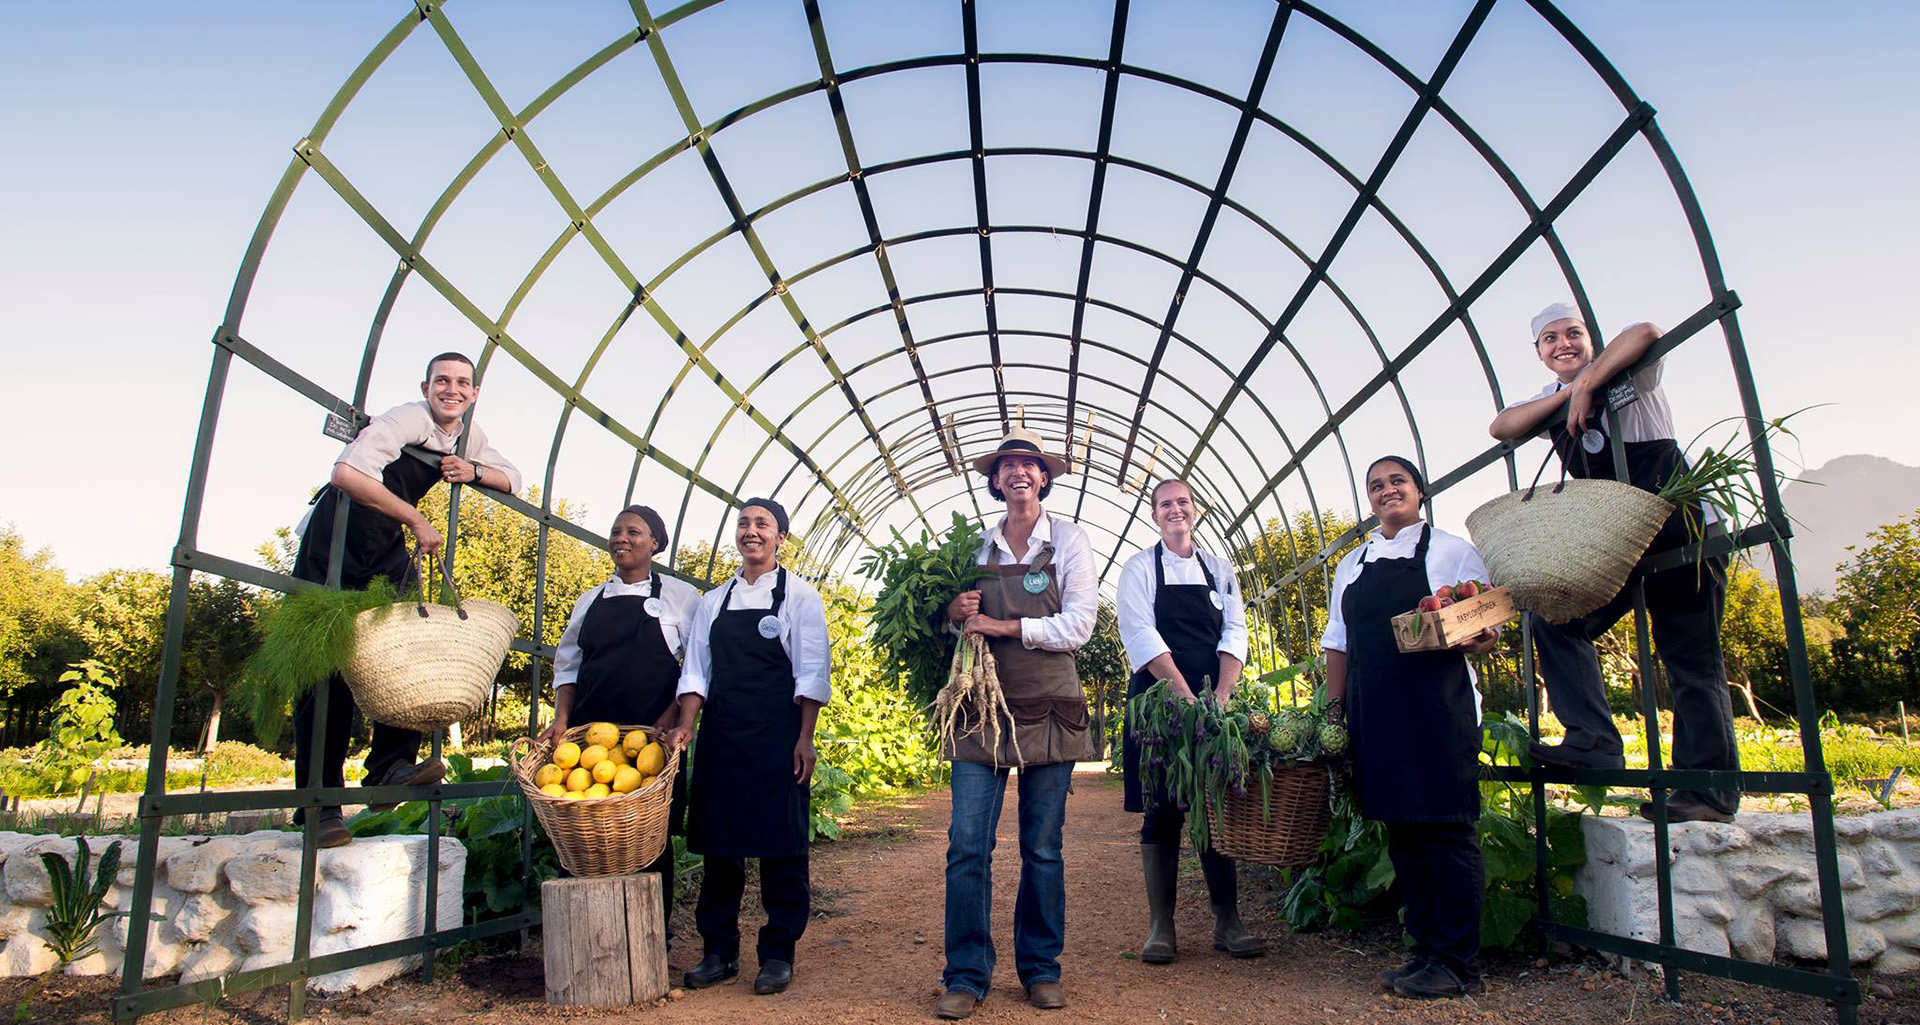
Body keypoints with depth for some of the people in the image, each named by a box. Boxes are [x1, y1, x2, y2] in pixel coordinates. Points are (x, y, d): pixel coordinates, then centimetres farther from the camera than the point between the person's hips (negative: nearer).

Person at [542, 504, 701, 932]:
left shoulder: (679, 595, 6)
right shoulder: (591, 600, 17)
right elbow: (567, 665, 18)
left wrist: (673, 715, -12)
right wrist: (562, 718, 2)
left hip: (654, 736, -3)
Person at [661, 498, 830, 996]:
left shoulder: (799, 595, 2)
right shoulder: (714, 601, 14)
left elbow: (811, 673, -3)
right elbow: (697, 670, 11)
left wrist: (804, 739, -10)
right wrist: (685, 726, -3)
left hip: (776, 737, -4)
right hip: (720, 734, 4)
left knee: (780, 844, -1)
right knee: (718, 842, 8)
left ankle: (778, 953, 11)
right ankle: (719, 950, 20)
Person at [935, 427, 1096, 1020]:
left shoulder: (1069, 542, 4)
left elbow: (1078, 625, -5)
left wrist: (1005, 626, -13)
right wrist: (954, 614, -4)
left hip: (1048, 709, -1)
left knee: (1043, 848, 6)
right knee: (967, 844, -4)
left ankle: (1041, 969, 21)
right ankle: (966, 977, 7)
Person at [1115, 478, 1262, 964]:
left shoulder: (1219, 569, 14)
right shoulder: (1141, 568, 3)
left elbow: (1234, 636, 5)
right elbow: (1141, 636, -8)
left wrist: (1221, 698, -11)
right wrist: (1186, 697, -17)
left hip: (1214, 702, 3)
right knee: (1161, 811, 0)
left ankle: (1228, 922, 13)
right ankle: (1160, 926, 7)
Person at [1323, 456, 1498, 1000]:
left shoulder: (1452, 551, 6)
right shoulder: (1351, 566, 18)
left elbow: (1488, 632, 2)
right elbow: (1337, 645, 20)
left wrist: (1470, 637, -20)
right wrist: (1333, 711, 12)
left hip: (1439, 711, -5)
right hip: (1374, 719, 5)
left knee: (1446, 829, -4)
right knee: (1401, 832, 8)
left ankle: (1458, 963, 5)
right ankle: (1426, 949, 19)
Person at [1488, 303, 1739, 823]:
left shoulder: (1628, 373, -3)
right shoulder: (1550, 400, 13)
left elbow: (1645, 333, -26)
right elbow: (1501, 428, -5)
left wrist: (1586, 386, -22)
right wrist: (1567, 394, -14)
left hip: (1683, 529, -6)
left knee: (1690, 658, -4)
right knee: (1555, 618, -9)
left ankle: (1709, 786, 2)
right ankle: (1593, 741, -10)